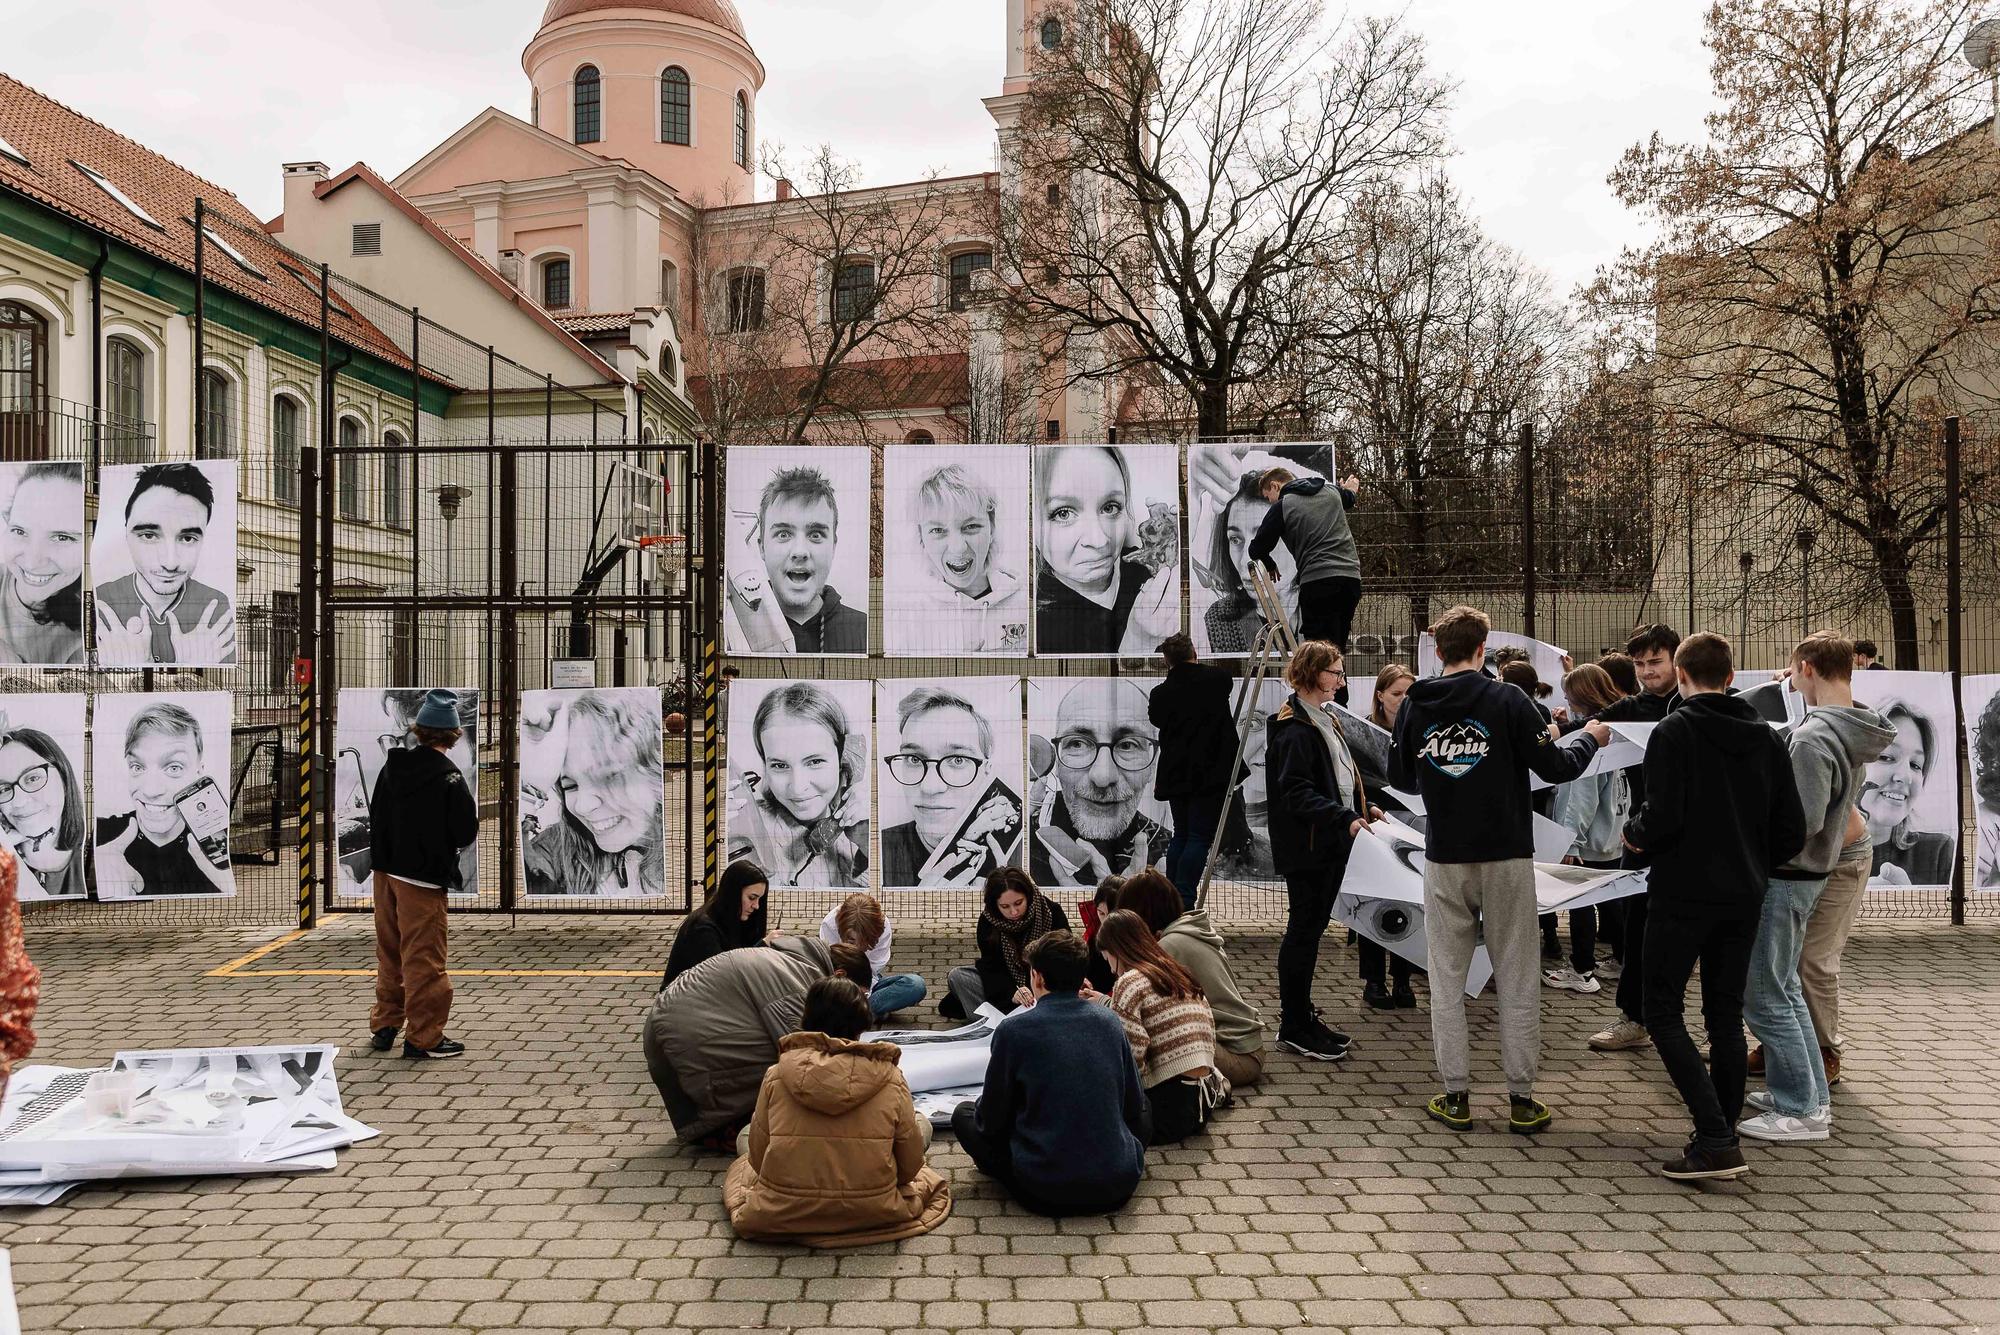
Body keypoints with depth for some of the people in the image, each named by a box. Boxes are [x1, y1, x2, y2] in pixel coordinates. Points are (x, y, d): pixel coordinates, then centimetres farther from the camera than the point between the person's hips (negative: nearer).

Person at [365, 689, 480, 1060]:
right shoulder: (448, 777, -17)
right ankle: (423, 1037, 7)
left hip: (385, 872, 7)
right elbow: (465, 832, -14)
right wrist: (473, 806, 4)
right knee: (424, 959, 1)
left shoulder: (392, 766, 2)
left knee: (389, 953, 19)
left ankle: (384, 1026, 30)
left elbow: (375, 817, 10)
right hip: (422, 879, -7)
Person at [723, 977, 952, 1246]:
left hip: (780, 1216, 2)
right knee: (922, 1125, 23)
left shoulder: (776, 1076, -5)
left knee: (746, 1136, 30)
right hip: (872, 1214, -1)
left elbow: (758, 1158, 2)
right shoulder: (890, 1078, -7)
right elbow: (910, 1166, 0)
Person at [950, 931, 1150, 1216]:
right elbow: (1134, 1105, 11)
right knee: (1144, 1110, 33)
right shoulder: (1110, 1021, 1)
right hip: (1118, 1187, 3)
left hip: (1046, 1193, -2)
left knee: (964, 1114, 18)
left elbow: (991, 1120, 0)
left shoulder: (1013, 1031, -10)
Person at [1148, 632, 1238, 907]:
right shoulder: (1216, 678, -4)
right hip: (1210, 773, -4)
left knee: (1181, 834, 16)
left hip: (1175, 775, 4)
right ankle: (1184, 903, -12)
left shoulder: (1159, 694, -1)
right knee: (1200, 837, -4)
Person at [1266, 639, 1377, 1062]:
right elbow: (1296, 792, -24)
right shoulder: (1294, 729, -17)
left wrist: (1364, 806, 15)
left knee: (1311, 929, 16)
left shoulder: (1323, 720, 16)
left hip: (1328, 845, 10)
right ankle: (1293, 1028, 7)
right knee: (1303, 930, -2)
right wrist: (1344, 818, -30)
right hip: (1306, 848, -10)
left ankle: (1301, 1017, 27)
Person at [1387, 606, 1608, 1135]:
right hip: (1506, 858, -2)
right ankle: (1521, 1097, 13)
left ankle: (1456, 1095, 13)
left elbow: (1400, 778, 10)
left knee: (1447, 978, 9)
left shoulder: (1414, 706, 0)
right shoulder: (1507, 700, -9)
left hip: (1444, 861, 2)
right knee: (1516, 978, 8)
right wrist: (1589, 738, 13)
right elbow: (1556, 767, -6)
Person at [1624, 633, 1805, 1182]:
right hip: (1744, 899, 6)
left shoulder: (1673, 732, -12)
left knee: (1664, 1013, 1)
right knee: (1726, 1016, 14)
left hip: (1683, 894, -6)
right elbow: (1792, 831, 6)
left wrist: (1634, 833, 0)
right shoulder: (1767, 737, 6)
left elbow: (1662, 819, -21)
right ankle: (1723, 1142, 18)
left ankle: (1715, 1140, -9)